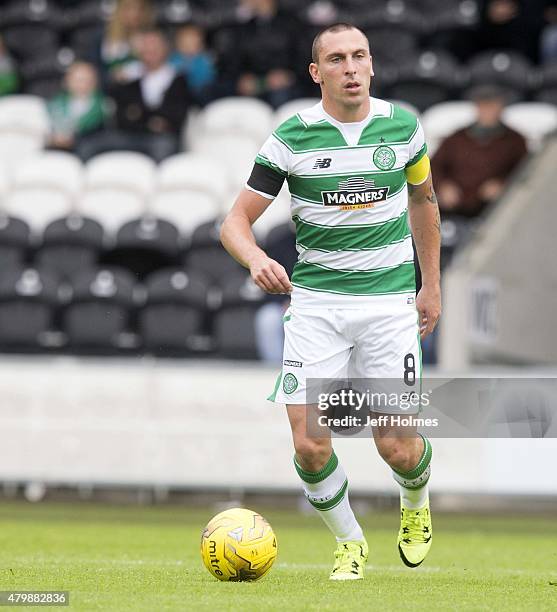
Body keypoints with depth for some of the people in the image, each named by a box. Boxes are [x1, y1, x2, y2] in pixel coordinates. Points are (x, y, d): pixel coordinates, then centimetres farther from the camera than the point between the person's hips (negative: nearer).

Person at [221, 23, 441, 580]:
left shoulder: (403, 127, 0)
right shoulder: (291, 138, -6)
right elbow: (235, 221, -5)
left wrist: (431, 284, 19)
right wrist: (257, 260, -26)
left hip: (390, 299, 1)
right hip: (315, 300, 0)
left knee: (397, 446, -6)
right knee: (309, 443, -11)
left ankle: (415, 503, 31)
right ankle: (349, 542, 16)